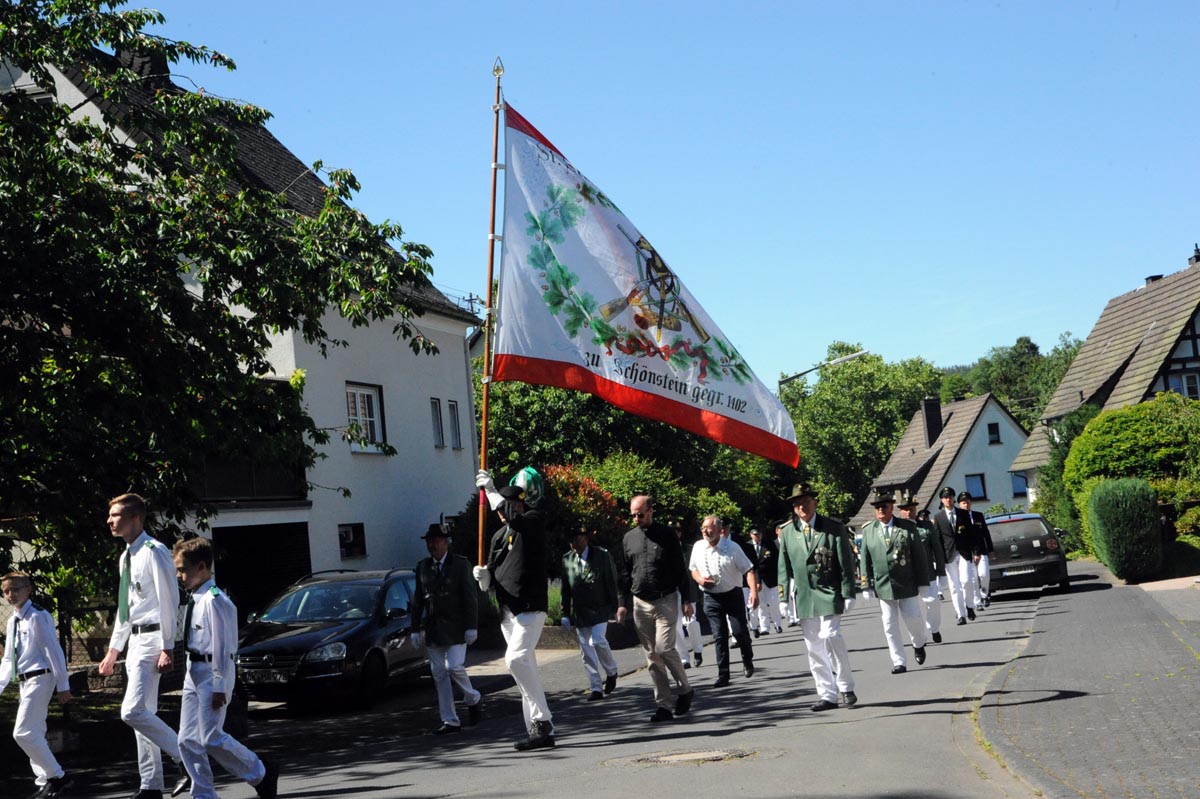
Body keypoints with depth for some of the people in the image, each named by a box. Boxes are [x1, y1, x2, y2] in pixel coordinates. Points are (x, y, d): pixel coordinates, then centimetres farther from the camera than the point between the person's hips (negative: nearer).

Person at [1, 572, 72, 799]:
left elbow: (54, 651, -13)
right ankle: (44, 781, 21)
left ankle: (56, 776, -5)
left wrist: (63, 686, -13)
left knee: (23, 733, -14)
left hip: (40, 679, -9)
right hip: (25, 681, 9)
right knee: (34, 734, 13)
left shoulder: (37, 617, -12)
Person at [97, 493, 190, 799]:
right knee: (142, 715, 10)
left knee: (133, 712, -18)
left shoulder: (154, 552, -12)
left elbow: (168, 601, -16)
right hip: (135, 640, 10)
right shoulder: (126, 558, 16)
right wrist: (113, 651, 23)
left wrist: (167, 648, -20)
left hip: (152, 639, -10)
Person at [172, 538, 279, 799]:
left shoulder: (214, 600, -17)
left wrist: (219, 686, -19)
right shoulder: (195, 599, 11)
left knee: (212, 738, -8)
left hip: (213, 673, -9)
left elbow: (223, 644, -18)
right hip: (195, 672, 9)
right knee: (188, 740, 7)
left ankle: (262, 774, 10)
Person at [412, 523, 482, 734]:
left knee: (454, 667, -16)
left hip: (455, 627, -5)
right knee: (439, 675, 3)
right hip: (432, 628, 5)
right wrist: (416, 629, 7)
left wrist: (471, 627, -11)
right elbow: (418, 600, 12)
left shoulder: (461, 564, -2)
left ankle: (473, 699, 12)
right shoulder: (423, 567, 11)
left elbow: (470, 597, -5)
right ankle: (450, 722, 8)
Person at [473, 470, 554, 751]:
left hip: (530, 607, -8)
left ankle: (541, 719, -20)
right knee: (526, 666, 8)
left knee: (516, 658, -23)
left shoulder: (534, 522, -2)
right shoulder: (499, 536, 18)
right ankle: (542, 731, 11)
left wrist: (490, 490, -21)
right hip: (507, 610, 8)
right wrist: (484, 576, -5)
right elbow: (490, 580, 19)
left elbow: (514, 518, -27)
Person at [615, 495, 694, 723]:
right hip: (640, 603, 4)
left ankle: (685, 689, 8)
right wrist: (623, 603, 9)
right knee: (652, 656, 3)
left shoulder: (666, 534, -2)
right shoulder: (628, 538, 9)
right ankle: (663, 705, 7)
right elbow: (624, 573, 14)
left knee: (664, 648, -14)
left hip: (666, 600, -4)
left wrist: (686, 600, -3)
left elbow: (680, 569, 0)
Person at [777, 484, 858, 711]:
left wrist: (848, 594, -6)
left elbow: (846, 564, -1)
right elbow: (784, 567, 10)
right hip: (803, 597, 4)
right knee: (814, 648, 4)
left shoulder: (834, 529, -1)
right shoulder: (787, 532, 7)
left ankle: (846, 687, 0)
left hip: (829, 593, -3)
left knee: (830, 636, -17)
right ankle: (827, 695, 12)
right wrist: (785, 597, 5)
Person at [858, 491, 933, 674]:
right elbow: (864, 559, 5)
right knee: (890, 626, 2)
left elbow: (919, 556, 0)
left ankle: (918, 644, 34)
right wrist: (867, 585, 0)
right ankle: (899, 662, 10)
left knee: (913, 618, 2)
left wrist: (923, 583, -3)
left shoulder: (908, 527, -1)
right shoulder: (868, 530, 3)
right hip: (883, 585, 1)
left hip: (907, 584, -1)